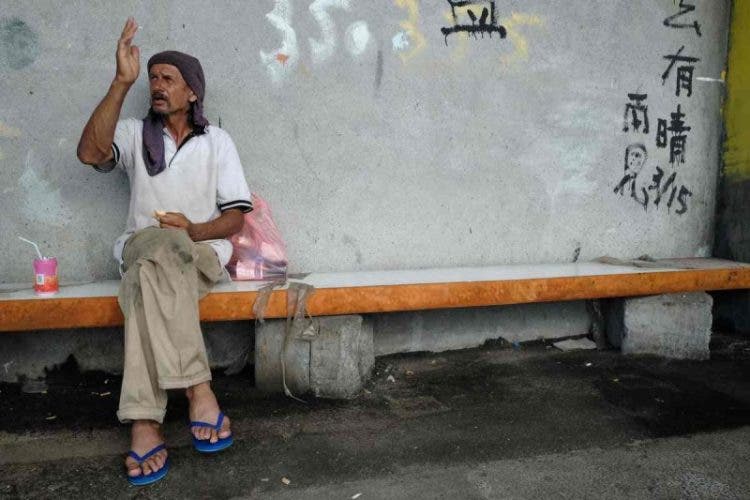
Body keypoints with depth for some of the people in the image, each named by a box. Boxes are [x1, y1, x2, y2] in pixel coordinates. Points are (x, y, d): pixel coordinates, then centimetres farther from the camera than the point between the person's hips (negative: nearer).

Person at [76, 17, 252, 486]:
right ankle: (199, 389, -43)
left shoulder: (217, 140, 8)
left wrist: (194, 230, -18)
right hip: (141, 249, 1)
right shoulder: (135, 133, 10)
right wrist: (122, 82, -18)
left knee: (150, 275, -37)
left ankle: (145, 422, -41)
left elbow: (236, 216, 3)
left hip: (202, 253, 0)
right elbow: (90, 152, -14)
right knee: (163, 247, -38)